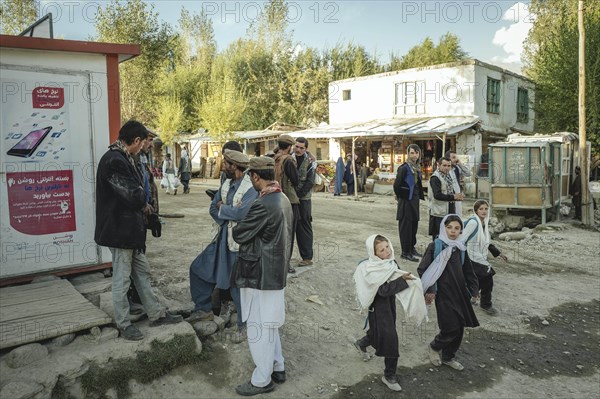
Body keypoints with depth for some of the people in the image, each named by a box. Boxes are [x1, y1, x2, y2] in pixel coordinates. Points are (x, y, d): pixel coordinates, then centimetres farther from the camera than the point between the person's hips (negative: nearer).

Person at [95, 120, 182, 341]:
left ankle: (156, 314, 28)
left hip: (131, 229, 10)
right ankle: (123, 324, 21)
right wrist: (144, 203, -4)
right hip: (120, 229, -10)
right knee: (122, 278, 5)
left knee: (142, 272, 17)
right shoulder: (114, 161, -23)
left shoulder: (122, 158, 10)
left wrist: (141, 202, -4)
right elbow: (133, 195, -25)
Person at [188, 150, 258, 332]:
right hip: (222, 239, 8)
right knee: (198, 268, 15)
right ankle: (204, 309, 31)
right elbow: (213, 208, 8)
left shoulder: (251, 187, -17)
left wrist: (222, 208, -11)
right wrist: (227, 218, -10)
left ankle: (244, 325, 20)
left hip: (239, 243, -8)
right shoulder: (227, 184, 8)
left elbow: (242, 212, -28)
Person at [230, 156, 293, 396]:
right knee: (269, 324, 22)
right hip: (276, 271, 9)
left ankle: (262, 380, 18)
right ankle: (277, 367, 35)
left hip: (259, 274, -9)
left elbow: (239, 234, -15)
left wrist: (240, 226, 4)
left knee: (258, 328, 5)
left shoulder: (263, 205, -24)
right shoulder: (283, 200, 6)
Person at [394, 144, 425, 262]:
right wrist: (403, 197, -6)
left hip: (415, 200, 8)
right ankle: (405, 252, 5)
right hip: (406, 201, -8)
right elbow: (396, 186, -18)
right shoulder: (404, 168, -14)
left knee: (414, 224, 15)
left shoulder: (417, 168, 11)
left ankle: (412, 248, 28)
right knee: (406, 226, -2)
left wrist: (420, 196, 11)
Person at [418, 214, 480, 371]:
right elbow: (423, 269, -10)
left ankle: (448, 357, 32)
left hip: (460, 293, 6)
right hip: (443, 294, -6)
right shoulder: (435, 246, -11)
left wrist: (474, 289, 12)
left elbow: (468, 270, 16)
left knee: (459, 328, 11)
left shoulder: (461, 248, 6)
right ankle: (434, 347, 21)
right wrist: (429, 290, -13)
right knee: (451, 327, -9)